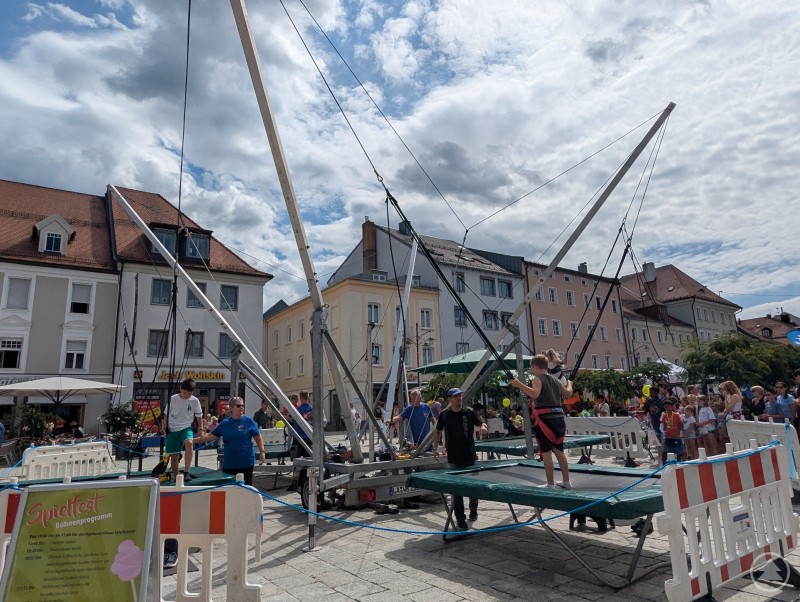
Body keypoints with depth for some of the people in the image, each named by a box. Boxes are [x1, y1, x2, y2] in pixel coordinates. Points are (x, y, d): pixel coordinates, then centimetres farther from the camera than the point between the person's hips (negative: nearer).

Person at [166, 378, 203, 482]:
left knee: (189, 443, -32)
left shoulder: (195, 401, -3)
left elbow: (199, 416, 7)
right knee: (173, 455, 3)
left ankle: (186, 472, -28)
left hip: (186, 428, -1)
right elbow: (167, 414, 6)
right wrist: (165, 427, 3)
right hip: (173, 429, 1)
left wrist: (201, 429, 1)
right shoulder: (173, 399, -4)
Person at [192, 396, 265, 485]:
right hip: (228, 463, 3)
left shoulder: (249, 421, -3)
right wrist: (194, 440, -1)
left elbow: (258, 437, 0)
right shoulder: (225, 423, 4)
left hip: (246, 462, -3)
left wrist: (262, 451, -9)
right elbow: (210, 436, 6)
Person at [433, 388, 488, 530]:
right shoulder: (444, 415, 1)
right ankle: (460, 519, 12)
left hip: (470, 456, 1)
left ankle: (473, 510, 39)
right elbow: (438, 431, 13)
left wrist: (483, 427, -28)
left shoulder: (469, 413, 0)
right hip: (454, 458, -1)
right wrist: (435, 447, 6)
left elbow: (481, 423, -5)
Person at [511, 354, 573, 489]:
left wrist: (519, 385, -23)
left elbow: (535, 394, -25)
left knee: (546, 452, -1)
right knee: (559, 451, 18)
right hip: (558, 418, 7)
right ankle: (566, 481, 26)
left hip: (545, 419, -7)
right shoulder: (556, 380, 14)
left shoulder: (538, 379, -6)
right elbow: (568, 394, 24)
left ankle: (550, 484, 3)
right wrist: (569, 384, 42)